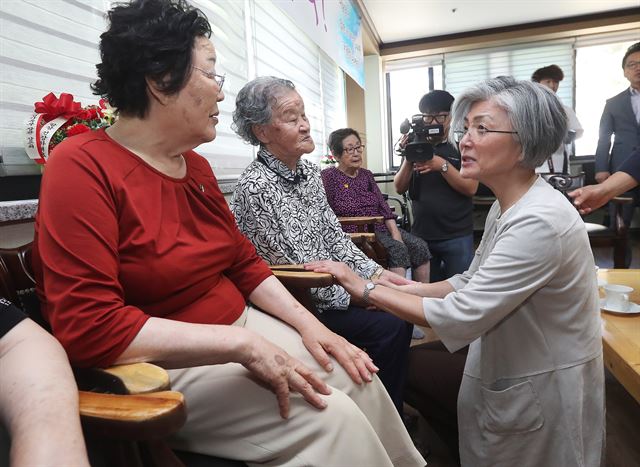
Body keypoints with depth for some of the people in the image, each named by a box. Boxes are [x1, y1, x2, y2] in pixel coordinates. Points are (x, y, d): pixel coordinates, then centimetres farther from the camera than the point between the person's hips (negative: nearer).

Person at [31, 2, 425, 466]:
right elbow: (89, 327, -24)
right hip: (160, 367, -7)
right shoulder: (82, 167, -17)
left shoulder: (197, 166, 7)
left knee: (359, 380, 2)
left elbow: (245, 262, 10)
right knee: (329, 418, -20)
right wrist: (242, 345, -27)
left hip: (238, 328, 8)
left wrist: (308, 324, -3)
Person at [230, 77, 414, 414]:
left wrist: (374, 272, -2)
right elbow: (294, 270, -20)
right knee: (389, 327, -15)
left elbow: (334, 235, 10)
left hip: (334, 286, 8)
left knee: (401, 309, 0)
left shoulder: (309, 171, 6)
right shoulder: (255, 187, -20)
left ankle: (393, 411, 20)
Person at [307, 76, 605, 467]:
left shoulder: (540, 221, -31)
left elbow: (460, 316, -31)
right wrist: (404, 289, -7)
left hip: (544, 389, -7)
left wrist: (367, 289, -23)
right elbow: (473, 283, 6)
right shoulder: (506, 206, 0)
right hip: (509, 378, 8)